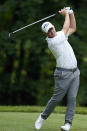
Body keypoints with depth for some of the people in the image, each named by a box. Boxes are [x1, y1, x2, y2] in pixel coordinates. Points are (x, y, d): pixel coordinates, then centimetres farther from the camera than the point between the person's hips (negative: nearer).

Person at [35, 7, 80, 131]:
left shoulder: (60, 35, 11)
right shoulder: (52, 42, -15)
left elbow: (72, 28, 22)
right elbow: (66, 28, -8)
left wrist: (71, 13, 11)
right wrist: (66, 15, 7)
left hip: (75, 72, 7)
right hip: (63, 73, -7)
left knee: (72, 98, -4)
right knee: (56, 98, -1)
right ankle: (43, 117, 20)